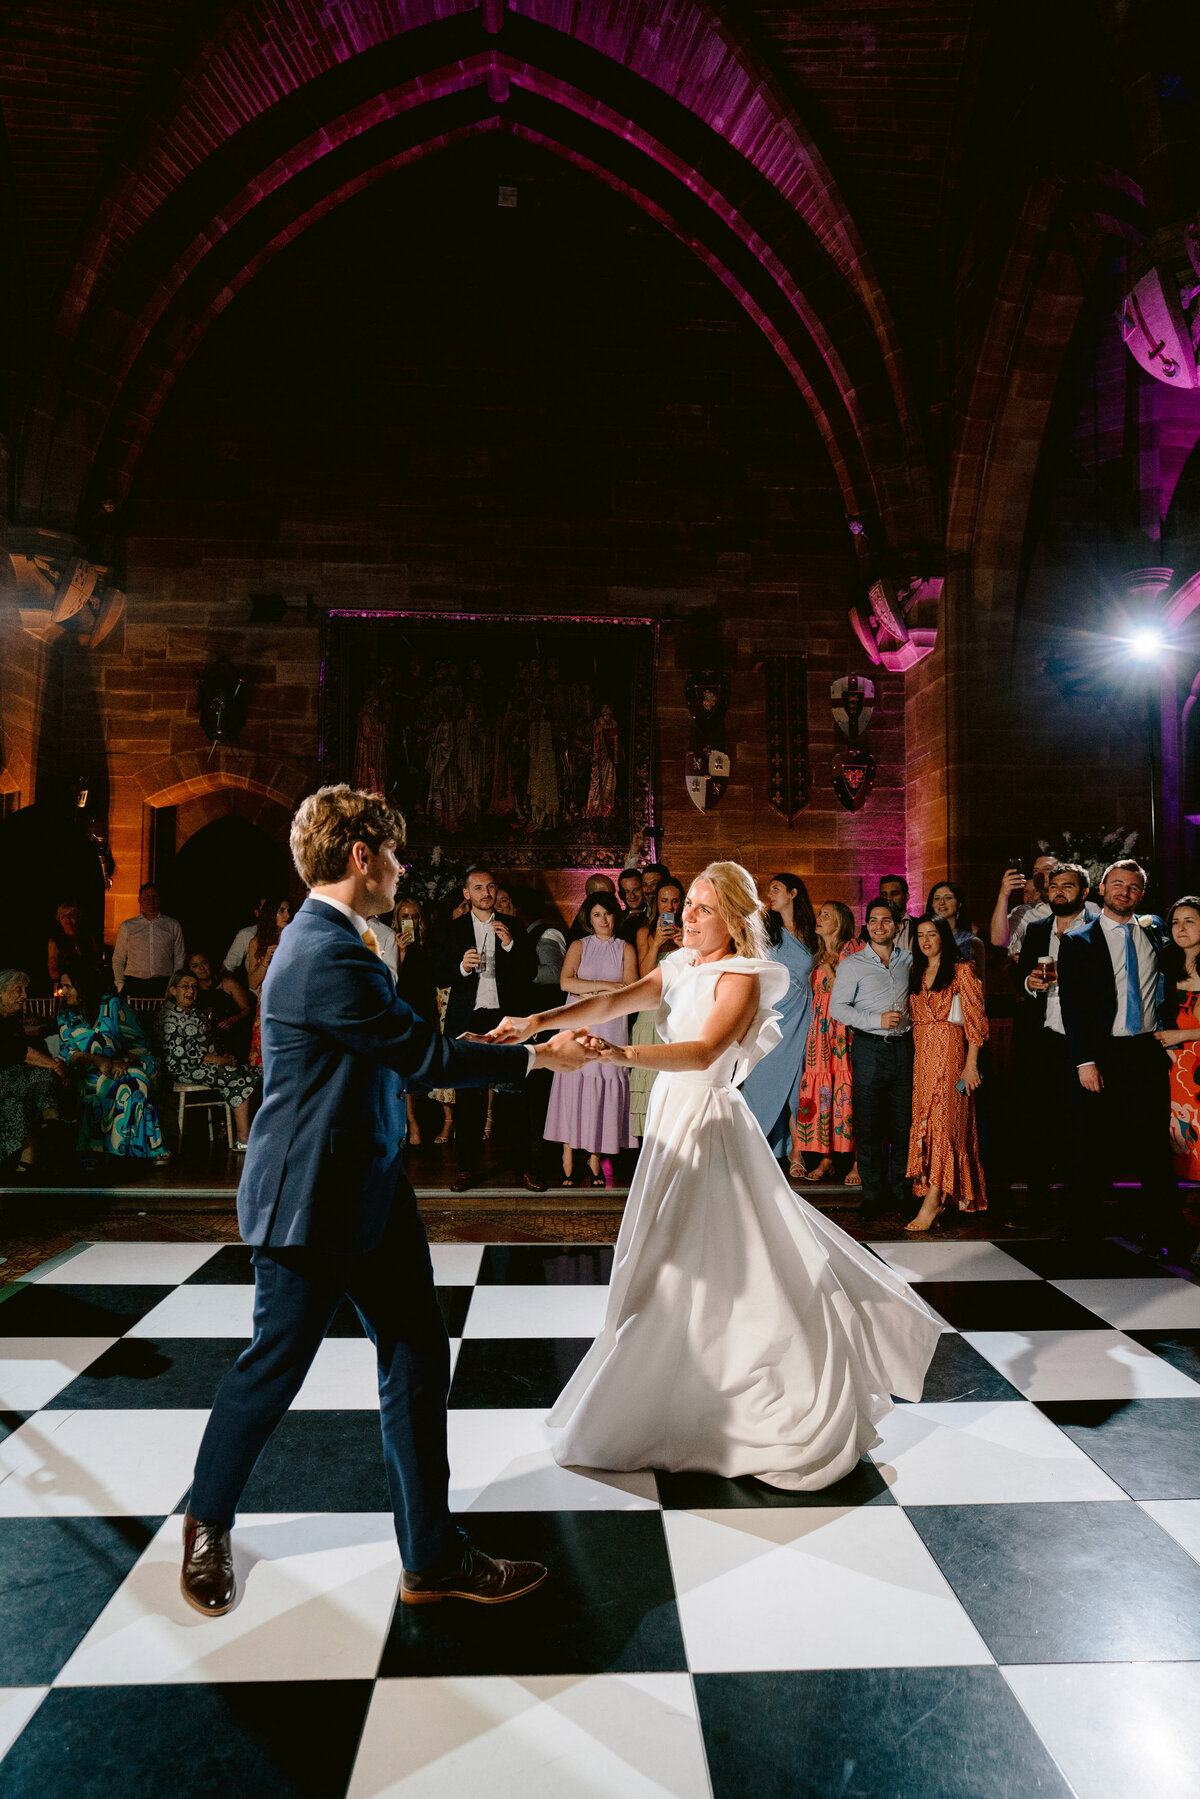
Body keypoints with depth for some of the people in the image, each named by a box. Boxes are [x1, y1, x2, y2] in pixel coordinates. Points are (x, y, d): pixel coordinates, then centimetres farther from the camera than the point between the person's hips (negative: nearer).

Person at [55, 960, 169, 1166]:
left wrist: (124, 1061, -22)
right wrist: (97, 1060, -19)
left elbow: (138, 1041, -2)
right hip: (93, 1070, 1)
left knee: (134, 1078, -35)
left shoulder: (111, 1004, 1)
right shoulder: (66, 1015, 9)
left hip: (129, 1062, -1)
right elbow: (67, 1053, 0)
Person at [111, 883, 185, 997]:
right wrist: (120, 985, 5)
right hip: (134, 985, 0)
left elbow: (179, 959, 13)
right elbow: (117, 959, 16)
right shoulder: (127, 926, 13)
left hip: (165, 985, 0)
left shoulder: (173, 926, 12)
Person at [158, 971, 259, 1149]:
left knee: (252, 1073, -14)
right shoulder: (168, 1017, -8)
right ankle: (242, 1139, -23)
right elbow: (182, 1053, -16)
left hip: (212, 1062, 8)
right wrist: (222, 1061, -17)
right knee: (240, 1078, -25)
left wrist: (226, 1055, 1)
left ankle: (229, 1126, -11)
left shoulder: (198, 1012, 19)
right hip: (186, 1069, -8)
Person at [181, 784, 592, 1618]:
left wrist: (482, 1046, 13)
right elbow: (424, 1056, -21)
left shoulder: (329, 940, 9)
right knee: (273, 1371, 12)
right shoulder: (330, 955, -25)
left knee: (419, 1361, 11)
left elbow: (399, 1050, 14)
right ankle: (207, 1524, 42)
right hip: (311, 1202, -9)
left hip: (368, 1192, 10)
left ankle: (434, 1556, 25)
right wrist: (537, 1057, -11)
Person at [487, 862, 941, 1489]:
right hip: (670, 1115, 7)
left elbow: (705, 1052, -29)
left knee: (694, 1267, 2)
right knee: (671, 1262, 17)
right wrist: (539, 1022, -20)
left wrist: (623, 1054, -44)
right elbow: (616, 1001, -6)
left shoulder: (742, 977, -14)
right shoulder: (680, 966, 7)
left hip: (708, 1124, -7)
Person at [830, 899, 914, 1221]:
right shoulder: (852, 964, 0)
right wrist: (878, 1020, -15)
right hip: (869, 1048, -3)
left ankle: (901, 1190, 19)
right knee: (868, 1126, 1)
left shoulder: (908, 960, 11)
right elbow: (837, 1007, -6)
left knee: (903, 1124, 6)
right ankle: (873, 1193, 12)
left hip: (903, 1047, 3)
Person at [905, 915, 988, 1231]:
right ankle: (939, 1197, 10)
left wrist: (971, 1063, -12)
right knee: (924, 1119, 3)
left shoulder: (961, 971, -2)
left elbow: (976, 1020, -6)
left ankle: (931, 1204, -14)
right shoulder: (916, 974, 17)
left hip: (949, 1051, -6)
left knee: (942, 1119, -11)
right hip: (921, 1053, 6)